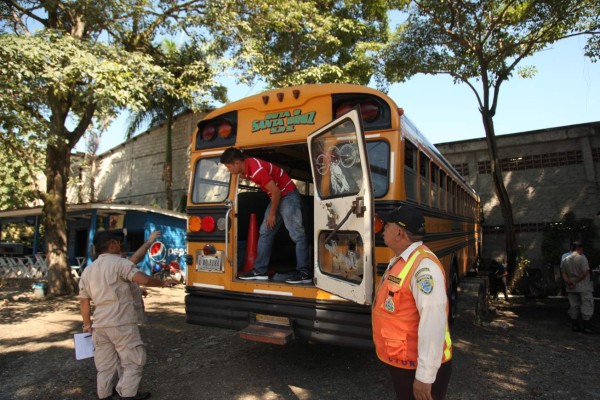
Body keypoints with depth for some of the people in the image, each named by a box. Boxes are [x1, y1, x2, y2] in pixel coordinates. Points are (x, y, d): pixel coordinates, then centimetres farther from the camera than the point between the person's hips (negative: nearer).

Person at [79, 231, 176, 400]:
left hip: (100, 325, 7)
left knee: (104, 365, 19)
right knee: (134, 361, 6)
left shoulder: (88, 270, 12)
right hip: (122, 323, -7)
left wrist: (87, 325, 25)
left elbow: (84, 301, 15)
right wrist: (163, 283, -5)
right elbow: (144, 279, -22)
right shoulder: (119, 263, -10)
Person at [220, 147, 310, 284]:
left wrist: (272, 214, -13)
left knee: (296, 234, -10)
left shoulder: (257, 170, -27)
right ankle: (260, 271, 11)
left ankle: (304, 273, -7)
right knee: (265, 233, 8)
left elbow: (276, 191, -23)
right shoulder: (246, 167, 1)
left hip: (288, 195, -10)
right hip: (277, 197, 10)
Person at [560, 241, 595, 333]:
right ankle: (586, 326, 5)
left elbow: (563, 273, 4)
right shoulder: (582, 258, -11)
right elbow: (585, 272, -19)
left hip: (571, 288, 6)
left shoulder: (565, 260, 8)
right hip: (583, 287, -6)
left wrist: (568, 282, -7)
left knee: (574, 306, 12)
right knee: (587, 305, 4)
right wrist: (575, 282, -14)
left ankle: (575, 325, 17)